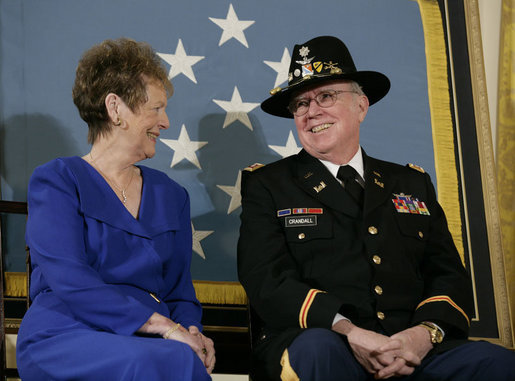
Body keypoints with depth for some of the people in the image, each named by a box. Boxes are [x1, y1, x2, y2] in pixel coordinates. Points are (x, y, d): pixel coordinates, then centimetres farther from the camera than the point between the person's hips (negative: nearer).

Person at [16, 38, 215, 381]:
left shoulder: (171, 195, 21)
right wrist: (166, 327, -18)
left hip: (146, 343, 5)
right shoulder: (56, 181, 3)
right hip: (65, 337, -4)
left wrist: (191, 330, -5)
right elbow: (70, 282, -11)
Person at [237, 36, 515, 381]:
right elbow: (267, 279, -2)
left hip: (413, 352, 2)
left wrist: (426, 333, -10)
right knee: (315, 348, -37)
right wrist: (348, 332, -19)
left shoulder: (413, 184, 21)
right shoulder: (266, 185, 11)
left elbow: (449, 275, 14)